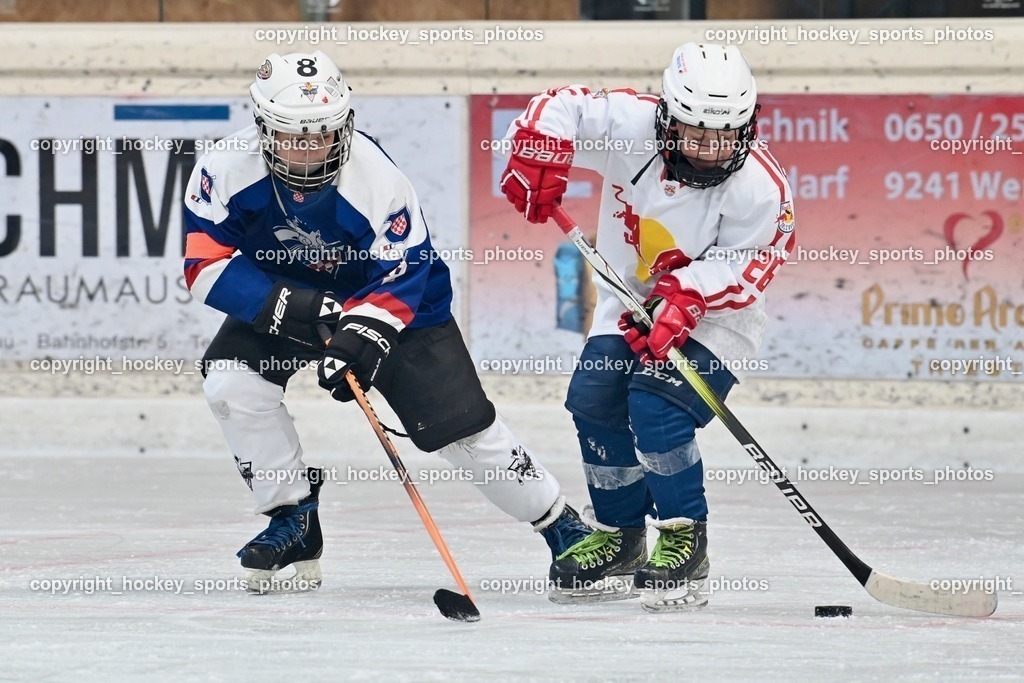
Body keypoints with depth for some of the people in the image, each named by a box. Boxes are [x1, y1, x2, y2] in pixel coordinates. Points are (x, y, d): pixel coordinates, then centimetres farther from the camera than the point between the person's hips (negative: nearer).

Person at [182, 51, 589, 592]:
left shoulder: (378, 178, -30)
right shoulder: (227, 170, -25)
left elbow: (401, 277, -24)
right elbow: (206, 264, -23)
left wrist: (362, 339, -39)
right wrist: (283, 305, -35)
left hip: (398, 303, -3)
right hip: (278, 297, 3)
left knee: (461, 426, -7)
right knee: (231, 380, -22)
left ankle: (561, 525, 11)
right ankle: (292, 520, -6)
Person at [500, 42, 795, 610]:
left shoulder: (760, 188, -25)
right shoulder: (629, 125, -19)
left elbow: (737, 269, -21)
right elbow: (559, 109, -12)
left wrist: (683, 302, -35)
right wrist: (536, 159, -29)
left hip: (713, 318, -5)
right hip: (628, 302, 5)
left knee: (656, 408, -25)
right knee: (594, 401, -7)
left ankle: (685, 542, -13)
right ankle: (621, 538, 12)